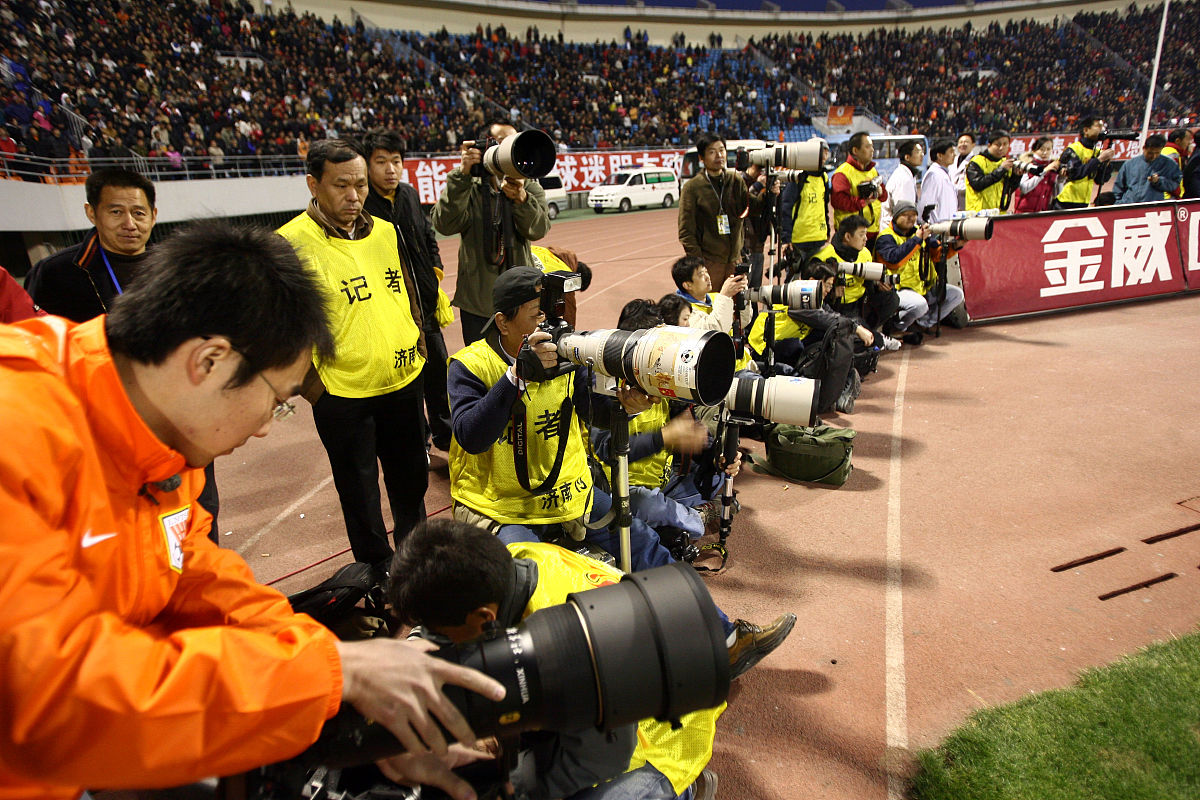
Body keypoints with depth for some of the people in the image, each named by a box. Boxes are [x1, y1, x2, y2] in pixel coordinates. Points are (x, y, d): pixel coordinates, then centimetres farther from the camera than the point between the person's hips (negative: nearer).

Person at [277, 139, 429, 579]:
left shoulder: (385, 232, 5)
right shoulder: (290, 243, -13)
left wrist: (417, 346, 11)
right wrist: (313, 386, -11)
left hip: (404, 383, 5)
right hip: (342, 394, -5)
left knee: (411, 477, 20)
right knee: (359, 490, 12)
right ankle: (378, 567, 34)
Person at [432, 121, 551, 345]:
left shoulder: (530, 187, 8)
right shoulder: (468, 187, 1)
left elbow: (538, 229, -10)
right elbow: (445, 225, -16)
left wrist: (521, 198, -29)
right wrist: (462, 174, -22)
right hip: (477, 302, -2)